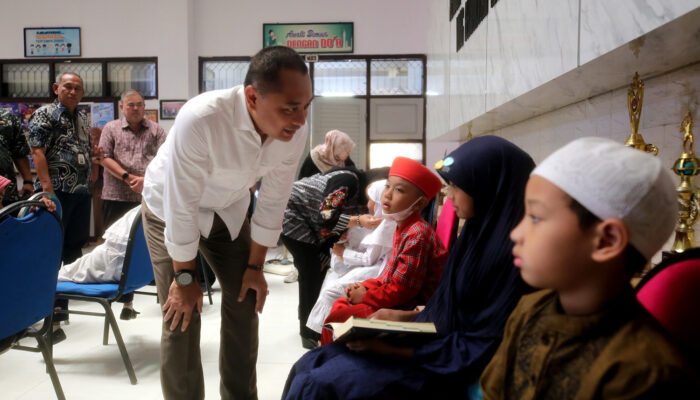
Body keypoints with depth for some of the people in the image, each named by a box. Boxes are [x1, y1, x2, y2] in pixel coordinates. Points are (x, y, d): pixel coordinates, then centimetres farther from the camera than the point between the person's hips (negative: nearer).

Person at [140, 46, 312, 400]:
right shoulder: (199, 119, -40)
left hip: (228, 210, 4)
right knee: (182, 315, -6)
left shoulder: (295, 132, -24)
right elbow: (181, 205, -30)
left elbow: (273, 201, -11)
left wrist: (255, 266, -3)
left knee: (245, 303, 6)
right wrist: (184, 276, -18)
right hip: (171, 208, -4)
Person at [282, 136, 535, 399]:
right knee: (309, 366, 2)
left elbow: (482, 348, -22)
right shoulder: (481, 231, 6)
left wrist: (393, 348, -22)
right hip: (432, 340, 9)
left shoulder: (513, 252, -22)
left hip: (448, 370, -8)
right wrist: (405, 317, 5)